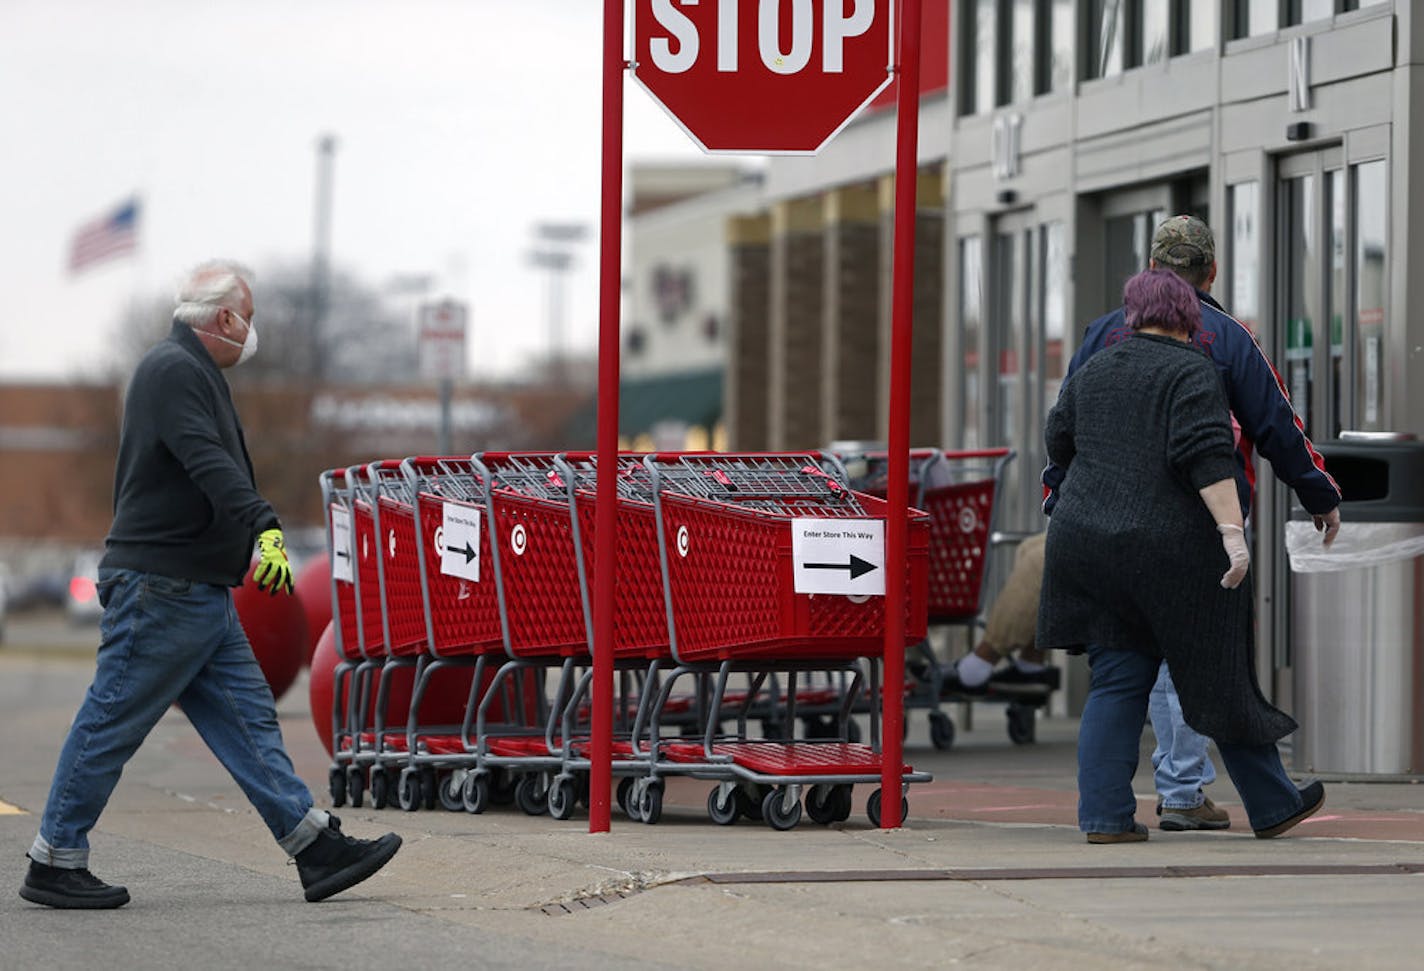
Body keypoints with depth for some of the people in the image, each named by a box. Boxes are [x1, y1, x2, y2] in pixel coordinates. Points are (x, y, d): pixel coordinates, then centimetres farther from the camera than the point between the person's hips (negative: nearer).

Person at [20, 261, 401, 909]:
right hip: (159, 588, -11)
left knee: (248, 720, 6)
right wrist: (264, 527, -39)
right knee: (111, 725, -4)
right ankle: (54, 864, 2)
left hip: (201, 593, 11)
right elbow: (207, 464, -29)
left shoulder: (193, 371, 20)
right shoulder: (173, 370, -14)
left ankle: (317, 849, 4)